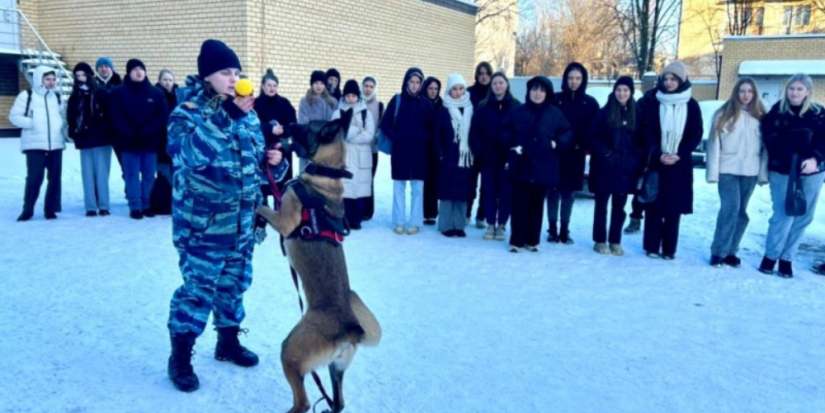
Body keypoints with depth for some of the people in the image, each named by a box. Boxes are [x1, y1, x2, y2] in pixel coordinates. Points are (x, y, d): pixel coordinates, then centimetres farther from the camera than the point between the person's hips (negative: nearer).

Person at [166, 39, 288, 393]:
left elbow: (257, 159, 17)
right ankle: (180, 357, 13)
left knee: (235, 283, 16)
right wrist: (226, 116, -30)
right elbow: (194, 155, -26)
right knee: (199, 286, -3)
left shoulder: (247, 113, 8)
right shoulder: (186, 112, -9)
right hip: (203, 221, -6)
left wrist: (274, 160, -7)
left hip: (242, 220, 6)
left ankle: (228, 342, 35)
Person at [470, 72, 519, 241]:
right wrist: (479, 152, -7)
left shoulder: (516, 106, 2)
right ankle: (491, 225, 13)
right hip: (488, 158, 1)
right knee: (489, 191, 3)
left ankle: (502, 226, 12)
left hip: (508, 158, -1)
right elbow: (474, 133, 3)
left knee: (506, 191, 2)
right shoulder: (483, 107, 6)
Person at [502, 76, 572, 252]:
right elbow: (505, 132, 8)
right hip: (521, 166, -1)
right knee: (520, 204, 0)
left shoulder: (555, 114, 3)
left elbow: (568, 134, 7)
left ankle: (532, 240, 18)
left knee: (537, 204, 9)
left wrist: (557, 143, -10)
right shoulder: (517, 112, 3)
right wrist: (512, 145, -9)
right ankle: (517, 241, 7)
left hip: (543, 167, 1)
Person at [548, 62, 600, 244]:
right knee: (554, 190, 2)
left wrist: (585, 146, -12)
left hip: (575, 154, 1)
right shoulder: (556, 99, 0)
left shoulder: (590, 103, 4)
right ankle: (552, 229, 11)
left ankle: (564, 230, 15)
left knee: (568, 192, 8)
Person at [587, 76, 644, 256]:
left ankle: (615, 242, 18)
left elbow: (642, 140, 12)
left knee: (619, 206, 9)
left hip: (626, 168, 3)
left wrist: (637, 157, -4)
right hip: (605, 166, -2)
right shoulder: (604, 112, -1)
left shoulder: (636, 114, 6)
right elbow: (591, 136, -3)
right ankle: (600, 241, 12)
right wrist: (603, 152, -14)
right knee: (602, 204, 4)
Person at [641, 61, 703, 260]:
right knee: (655, 206, 0)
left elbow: (696, 135, 1)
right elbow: (648, 133, -2)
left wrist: (679, 155, -12)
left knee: (674, 208, 3)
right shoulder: (653, 103, 1)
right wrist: (658, 154, -16)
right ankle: (652, 247, 8)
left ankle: (669, 249, 10)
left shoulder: (692, 105, 3)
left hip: (680, 164, 1)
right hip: (656, 161, 0)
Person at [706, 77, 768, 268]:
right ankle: (718, 252, -2)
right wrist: (713, 172, -9)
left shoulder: (760, 116, 9)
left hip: (750, 172, 3)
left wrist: (763, 173, 0)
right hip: (727, 170, -3)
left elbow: (765, 147, 7)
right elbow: (714, 144, -3)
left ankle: (731, 251, 16)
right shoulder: (724, 114, 1)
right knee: (730, 208, -12)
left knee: (741, 212, 7)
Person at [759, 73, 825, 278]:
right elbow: (773, 142, -9)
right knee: (784, 216, -7)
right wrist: (795, 160, -20)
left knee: (803, 218, 5)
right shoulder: (777, 113, -1)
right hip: (783, 172, -3)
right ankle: (770, 256, 11)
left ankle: (786, 258, 17)